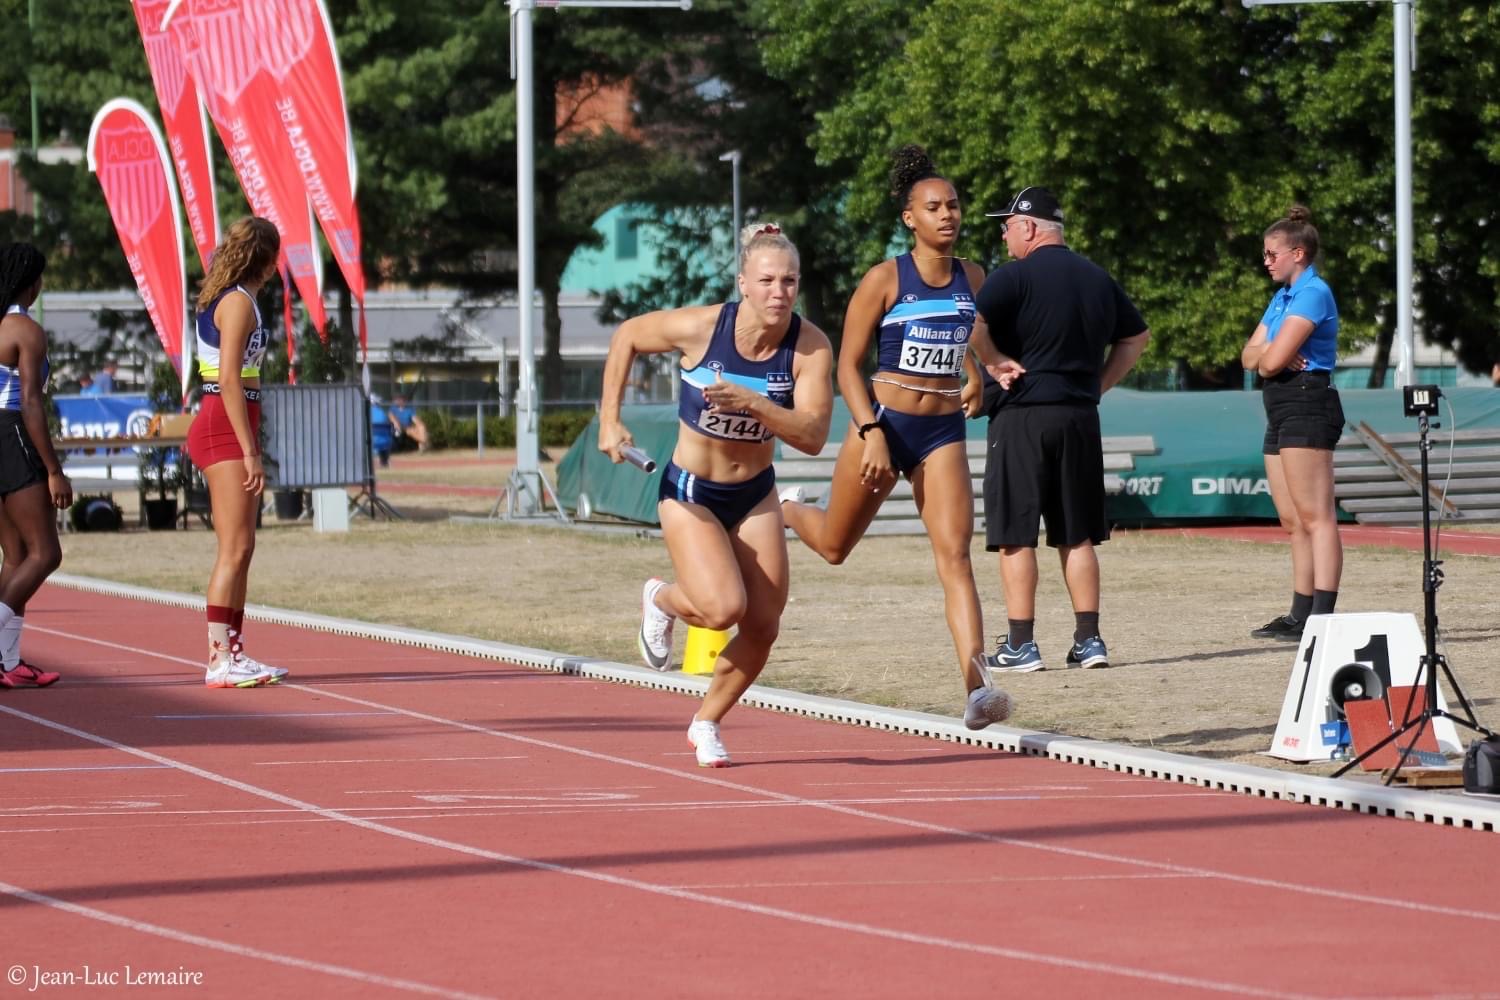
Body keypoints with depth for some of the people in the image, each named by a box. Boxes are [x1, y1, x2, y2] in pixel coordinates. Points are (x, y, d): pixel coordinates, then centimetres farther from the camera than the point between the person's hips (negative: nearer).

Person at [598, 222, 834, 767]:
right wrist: (609, 419, -7)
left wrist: (752, 403, -37)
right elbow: (627, 336, -4)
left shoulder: (810, 346, -17)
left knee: (763, 626, 2)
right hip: (690, 492, -4)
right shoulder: (700, 327, -22)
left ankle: (707, 722, 28)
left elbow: (812, 436, -24)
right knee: (724, 608, -23)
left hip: (755, 495, 4)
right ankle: (662, 599, 13)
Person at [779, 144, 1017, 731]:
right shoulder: (885, 280, -10)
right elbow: (848, 365, -9)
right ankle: (784, 508, 52)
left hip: (944, 433, 2)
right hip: (883, 423, -2)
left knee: (955, 554, -14)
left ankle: (977, 688, -25)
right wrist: (872, 434, -18)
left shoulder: (972, 279, 2)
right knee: (834, 547, 16)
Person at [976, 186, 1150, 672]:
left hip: (1022, 416, -6)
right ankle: (1088, 640, 8)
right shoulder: (1098, 278, 13)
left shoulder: (1014, 277, -9)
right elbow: (1137, 336, 23)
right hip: (1080, 416, 6)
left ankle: (1021, 645, -4)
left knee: (1015, 536, -2)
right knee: (1077, 535, 11)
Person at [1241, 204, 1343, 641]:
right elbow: (1250, 357, 16)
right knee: (1294, 522, 11)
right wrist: (1270, 355, -6)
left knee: (1315, 516, -13)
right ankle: (1300, 616, 14)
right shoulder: (1281, 298, 20)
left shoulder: (1312, 293, -11)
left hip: (1307, 405, -10)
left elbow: (1273, 358, -18)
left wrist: (1266, 355, 5)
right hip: (1281, 409, 10)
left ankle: (1322, 617, -17)